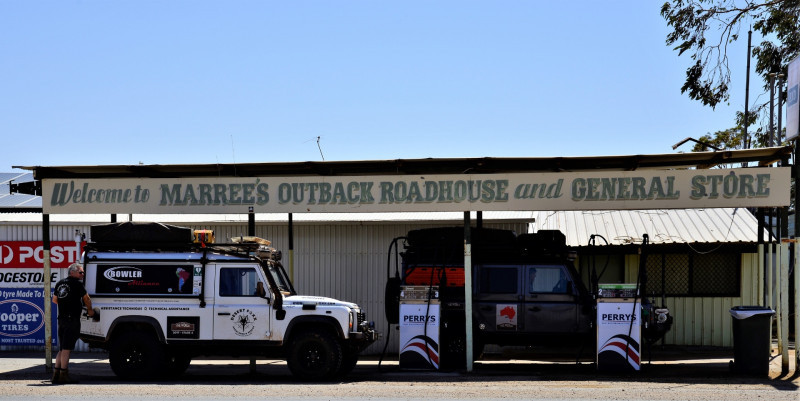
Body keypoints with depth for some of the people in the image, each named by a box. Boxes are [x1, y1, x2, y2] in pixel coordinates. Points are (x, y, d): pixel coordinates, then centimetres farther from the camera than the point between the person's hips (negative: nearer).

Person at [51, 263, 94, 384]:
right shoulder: (77, 283, -6)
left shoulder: (60, 284, 16)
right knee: (66, 348, -7)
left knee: (62, 348, 13)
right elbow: (86, 299, 0)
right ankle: (63, 375, -6)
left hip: (61, 319, 7)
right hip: (72, 319, -7)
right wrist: (90, 311, 17)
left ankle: (56, 375, 11)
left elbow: (54, 300, 26)